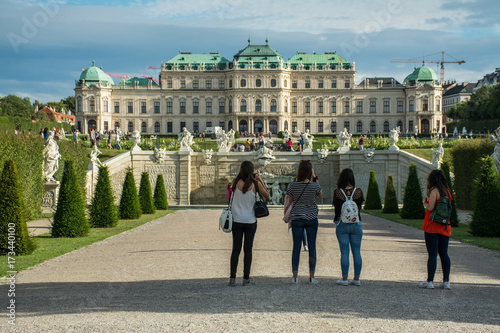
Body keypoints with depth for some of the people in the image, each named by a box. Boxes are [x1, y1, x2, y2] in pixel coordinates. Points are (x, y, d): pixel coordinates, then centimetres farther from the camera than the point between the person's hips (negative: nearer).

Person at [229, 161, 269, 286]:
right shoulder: (255, 184, -9)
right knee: (248, 250, 7)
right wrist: (260, 180, 8)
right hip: (250, 221, -1)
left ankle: (232, 278, 1)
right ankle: (246, 278, 8)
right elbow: (267, 196, 5)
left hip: (237, 220, 1)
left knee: (236, 249, 6)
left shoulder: (236, 182, -7)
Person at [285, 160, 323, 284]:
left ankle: (295, 276, 6)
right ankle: (311, 276, 7)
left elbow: (289, 199, 7)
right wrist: (315, 178, 6)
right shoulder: (314, 186, -10)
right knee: (312, 247, 5)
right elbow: (320, 195, 11)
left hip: (296, 218, 1)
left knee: (296, 247, 6)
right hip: (311, 218, -1)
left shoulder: (293, 185, -8)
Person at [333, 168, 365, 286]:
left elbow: (335, 207, 1)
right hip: (356, 224, 1)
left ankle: (344, 279, 3)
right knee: (356, 252, 7)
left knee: (344, 252, 1)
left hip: (342, 224, -1)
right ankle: (357, 279, 10)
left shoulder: (337, 192, -7)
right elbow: (360, 206, 9)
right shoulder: (358, 192, -3)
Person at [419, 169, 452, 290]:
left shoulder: (434, 190, -10)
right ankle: (446, 281, 7)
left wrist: (425, 203, 2)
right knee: (444, 254, 9)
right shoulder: (447, 191, 10)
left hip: (432, 227, -6)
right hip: (445, 227, 6)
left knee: (432, 254, -4)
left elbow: (431, 207, -19)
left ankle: (430, 281, -2)